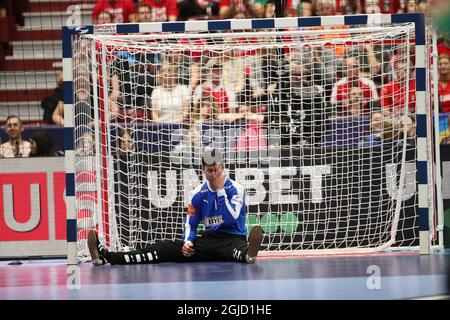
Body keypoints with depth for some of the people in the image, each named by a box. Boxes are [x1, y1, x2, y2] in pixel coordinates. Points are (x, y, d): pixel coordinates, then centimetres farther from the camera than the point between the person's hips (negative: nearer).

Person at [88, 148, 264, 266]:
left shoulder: (235, 189, -6)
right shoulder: (198, 193, 8)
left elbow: (231, 219, -20)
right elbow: (190, 223, 12)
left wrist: (220, 190, -17)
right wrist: (188, 241, -10)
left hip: (232, 239, -4)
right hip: (208, 240, 4)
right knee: (167, 247, -12)